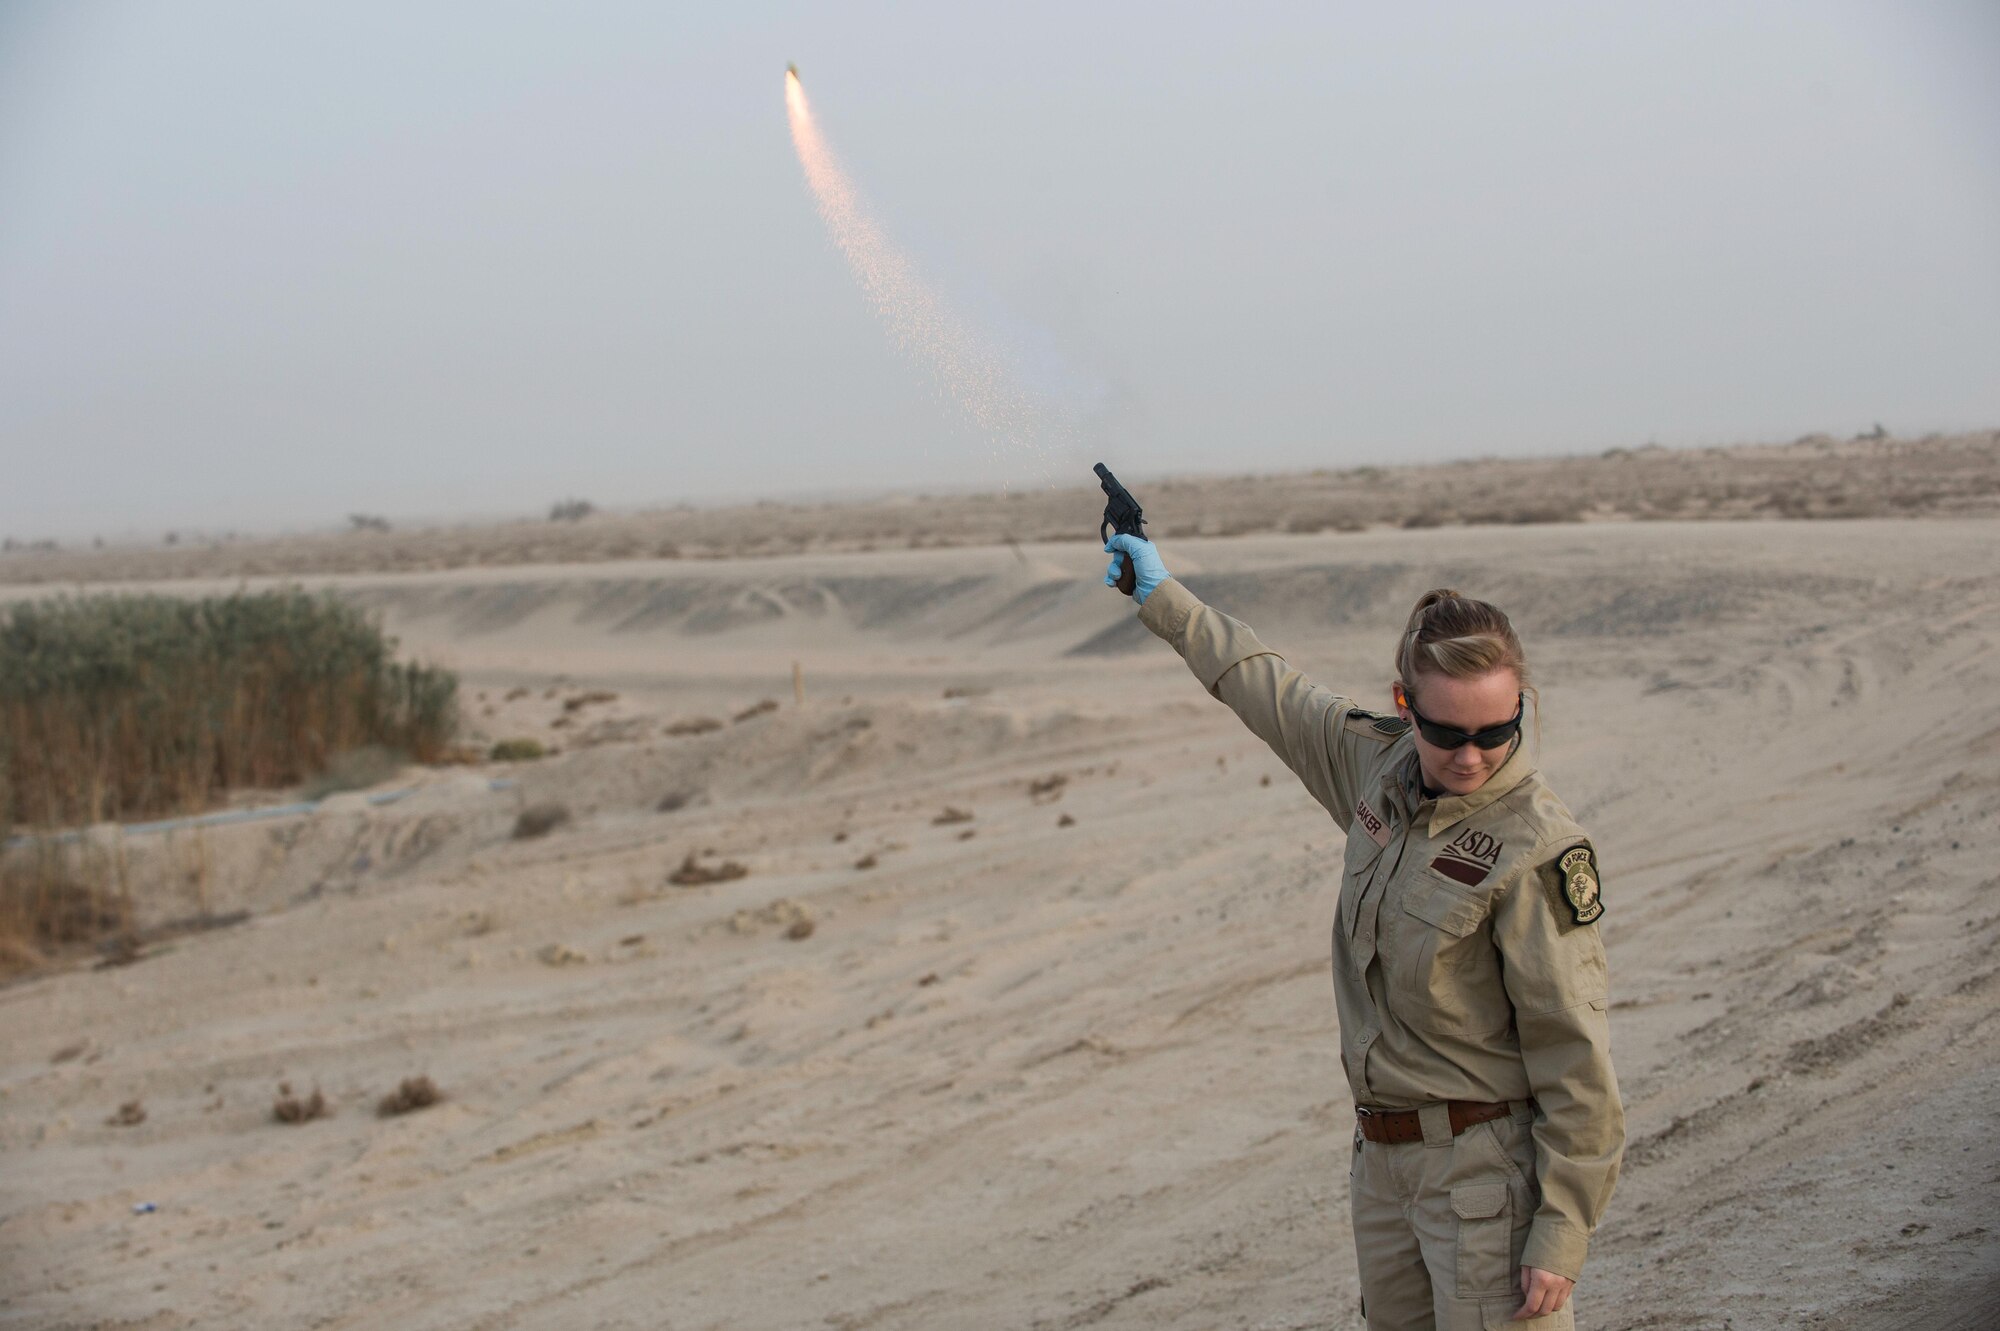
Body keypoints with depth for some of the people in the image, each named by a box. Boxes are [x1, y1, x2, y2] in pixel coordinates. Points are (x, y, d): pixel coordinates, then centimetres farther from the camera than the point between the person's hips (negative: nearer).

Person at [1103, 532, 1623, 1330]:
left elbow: (1575, 1058, -17)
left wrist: (1561, 1235, -17)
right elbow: (1277, 695, 20)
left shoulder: (1536, 851, -19)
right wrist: (1163, 599, 32)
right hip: (1382, 1156, 7)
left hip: (1487, 1166, -7)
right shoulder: (1378, 763, 1)